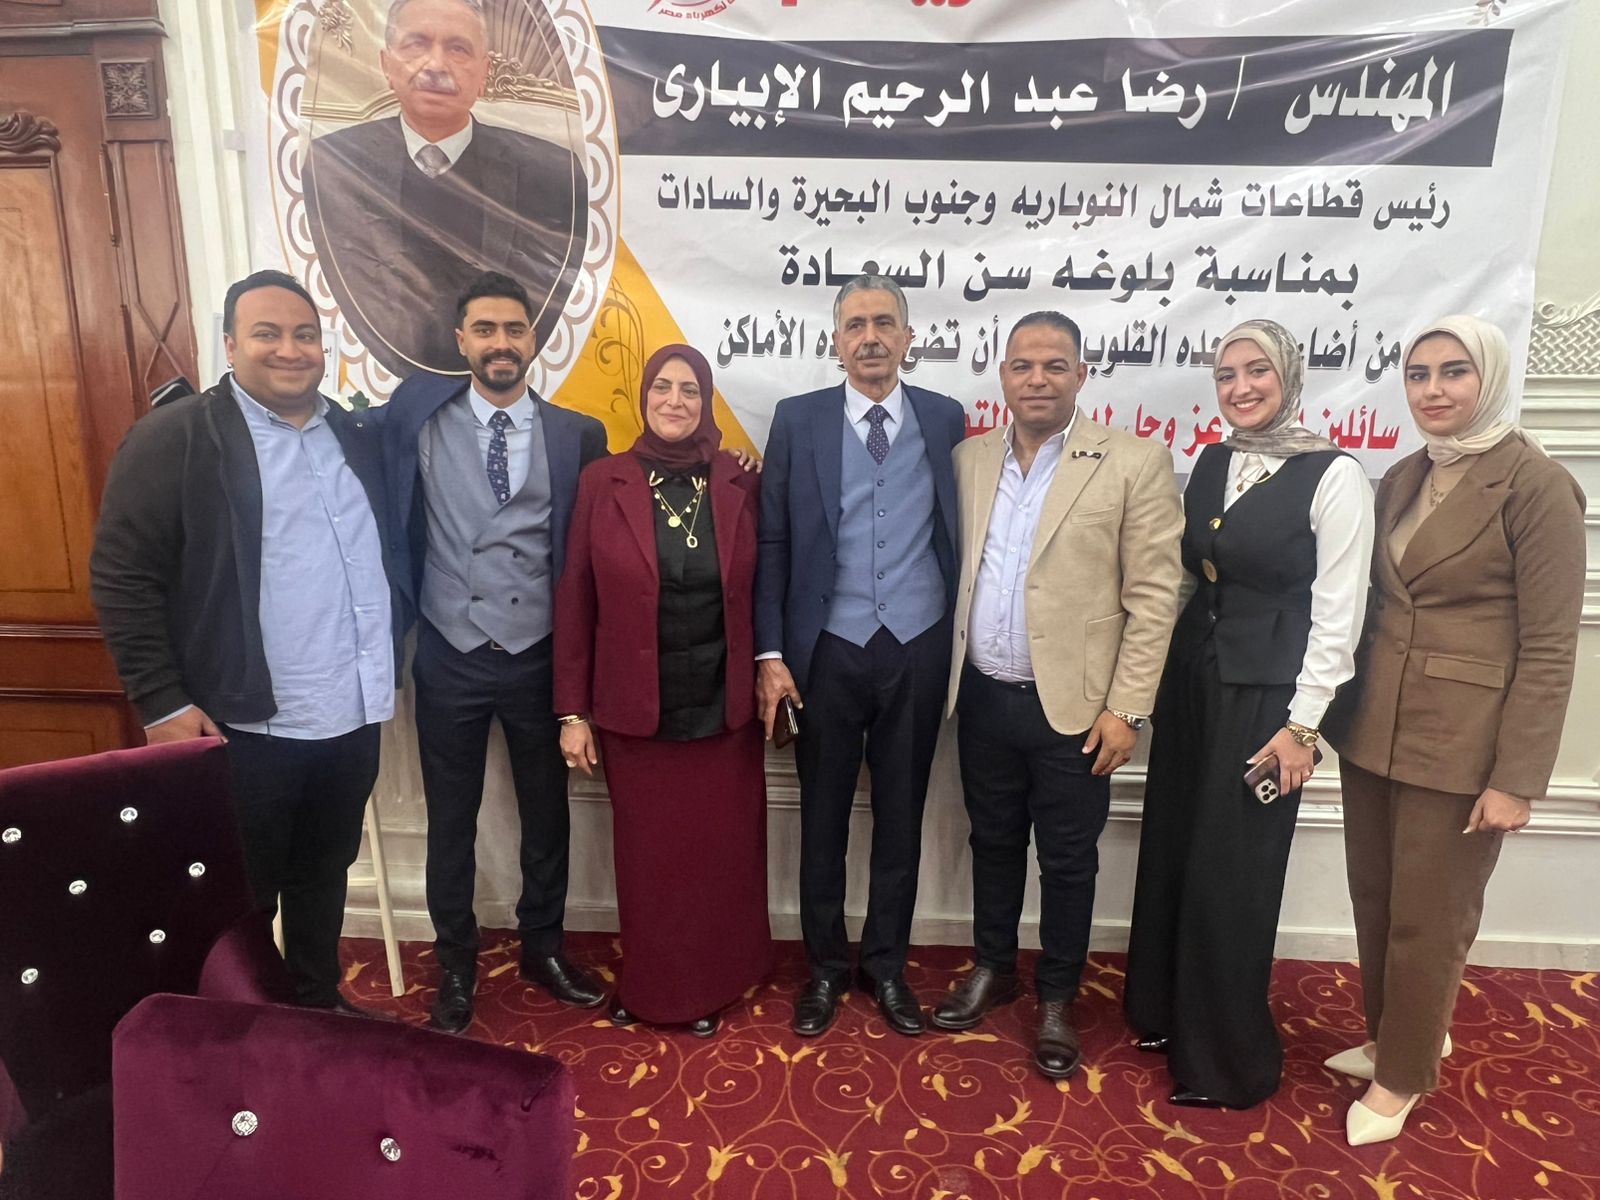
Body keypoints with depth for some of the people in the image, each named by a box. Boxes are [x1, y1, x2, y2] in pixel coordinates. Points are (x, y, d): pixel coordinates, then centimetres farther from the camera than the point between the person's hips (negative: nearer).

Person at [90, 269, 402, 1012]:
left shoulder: (358, 437, 9)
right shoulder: (171, 438, -8)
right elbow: (121, 577, -11)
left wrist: (385, 671, 9)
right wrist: (162, 704, -14)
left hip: (351, 714, 5)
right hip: (245, 725, -5)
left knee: (323, 875, 21)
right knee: (243, 899, 11)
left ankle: (319, 1004, 40)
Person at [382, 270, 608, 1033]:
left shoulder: (579, 435, -1)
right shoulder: (417, 419, -1)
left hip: (540, 658, 1)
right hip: (450, 660, 0)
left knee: (546, 814, 15)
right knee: (451, 822, 14)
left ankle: (543, 947, 37)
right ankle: (455, 964, 34)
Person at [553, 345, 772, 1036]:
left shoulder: (741, 484, 0)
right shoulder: (603, 482, -2)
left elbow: (761, 592, 5)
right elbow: (575, 601, -1)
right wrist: (572, 712, -2)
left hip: (723, 708, 1)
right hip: (633, 711, -1)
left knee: (721, 855, 11)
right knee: (646, 858, 11)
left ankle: (710, 987, 34)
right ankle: (648, 987, 35)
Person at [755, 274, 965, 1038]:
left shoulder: (945, 419, 3)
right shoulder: (797, 420, 0)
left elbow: (957, 534, 5)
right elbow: (772, 543, -1)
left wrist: (961, 642, 0)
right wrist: (770, 653, -6)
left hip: (919, 650, 1)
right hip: (828, 651, -1)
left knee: (901, 816, 13)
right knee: (823, 817, 12)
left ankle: (886, 964, 33)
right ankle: (825, 967, 32)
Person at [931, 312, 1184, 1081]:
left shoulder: (1135, 464, -8)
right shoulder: (969, 460, 5)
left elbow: (1153, 597, -9)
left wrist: (1126, 708, -11)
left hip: (1072, 705, -4)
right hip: (983, 698, 4)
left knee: (1067, 861, 10)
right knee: (993, 841, 19)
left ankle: (1056, 1000, 30)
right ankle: (992, 969, 39)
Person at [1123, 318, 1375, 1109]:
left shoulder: (1333, 476, -11)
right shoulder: (1210, 463, 7)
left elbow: (1337, 613, -11)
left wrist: (1301, 724, -13)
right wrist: (1159, 678, 8)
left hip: (1264, 694, -6)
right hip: (1192, 677, 6)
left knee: (1231, 874, 3)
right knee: (1170, 852, 14)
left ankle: (1228, 1058, 25)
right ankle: (1167, 1012, 37)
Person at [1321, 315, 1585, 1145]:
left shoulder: (1535, 485, -10)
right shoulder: (1401, 480, 8)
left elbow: (1548, 649, -12)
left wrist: (1517, 780, -13)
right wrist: (1345, 715, 9)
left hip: (1458, 744, -6)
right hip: (1373, 730, 6)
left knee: (1427, 920, 7)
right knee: (1374, 902, 16)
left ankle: (1403, 1076, 28)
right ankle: (1400, 1033, 39)